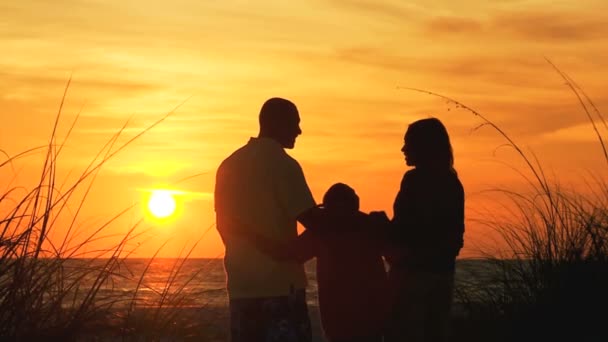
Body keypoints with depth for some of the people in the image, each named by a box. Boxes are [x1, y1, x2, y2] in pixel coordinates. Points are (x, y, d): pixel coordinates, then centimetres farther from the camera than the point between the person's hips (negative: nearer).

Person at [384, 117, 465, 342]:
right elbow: (456, 233, 14)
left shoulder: (415, 180, -12)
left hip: (413, 271, -8)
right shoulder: (452, 182, 12)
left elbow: (402, 226, -17)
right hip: (442, 271, 8)